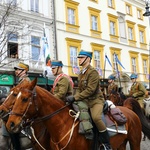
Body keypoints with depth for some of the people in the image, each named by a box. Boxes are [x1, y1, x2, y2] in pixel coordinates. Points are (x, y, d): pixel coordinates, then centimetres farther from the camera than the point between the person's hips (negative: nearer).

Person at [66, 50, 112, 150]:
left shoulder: (93, 72, -14)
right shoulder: (81, 73, 13)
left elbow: (90, 90, -23)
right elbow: (79, 89, 16)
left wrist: (75, 97, -26)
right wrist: (74, 98, -5)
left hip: (96, 100, -9)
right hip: (85, 100, 9)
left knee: (96, 117, -33)